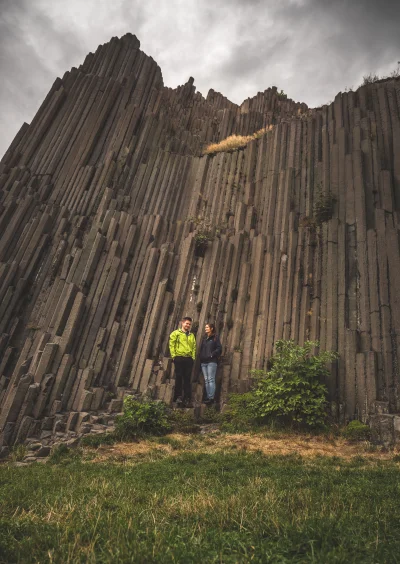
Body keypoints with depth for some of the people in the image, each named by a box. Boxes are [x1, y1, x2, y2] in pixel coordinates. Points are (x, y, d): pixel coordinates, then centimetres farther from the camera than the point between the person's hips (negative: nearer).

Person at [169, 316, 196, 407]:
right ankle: (178, 397, 7)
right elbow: (172, 345, -1)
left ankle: (187, 399, 7)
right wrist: (174, 356, -9)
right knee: (179, 378, 0)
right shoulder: (176, 333, 6)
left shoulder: (192, 335, 18)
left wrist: (193, 357, 1)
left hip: (189, 359, 3)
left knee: (187, 379, 3)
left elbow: (194, 347, 13)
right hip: (179, 358, -3)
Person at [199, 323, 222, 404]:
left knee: (211, 379, -9)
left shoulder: (215, 337, 0)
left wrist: (212, 355, -14)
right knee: (206, 380, 6)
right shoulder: (204, 338, 19)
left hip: (211, 362, -7)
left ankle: (211, 398, -9)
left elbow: (219, 348, -8)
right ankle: (208, 397, 10)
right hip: (203, 362, 7)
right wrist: (201, 358, 9)